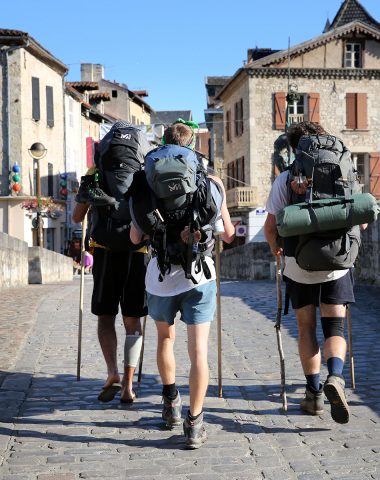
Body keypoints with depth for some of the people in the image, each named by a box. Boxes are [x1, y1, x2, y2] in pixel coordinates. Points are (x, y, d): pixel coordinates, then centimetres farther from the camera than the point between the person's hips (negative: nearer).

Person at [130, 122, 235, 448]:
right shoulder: (210, 183, 1)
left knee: (166, 338, 24)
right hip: (199, 275, -1)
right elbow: (228, 235, 7)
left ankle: (171, 404, 34)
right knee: (198, 350, -1)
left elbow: (136, 238, 3)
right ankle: (195, 424, -5)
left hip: (160, 277, 2)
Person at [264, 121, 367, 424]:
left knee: (306, 328, 14)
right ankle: (335, 378, -24)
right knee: (335, 327, 3)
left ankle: (314, 393, 17)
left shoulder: (285, 179, -4)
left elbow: (271, 226, -5)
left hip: (299, 266, 0)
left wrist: (275, 247, 15)